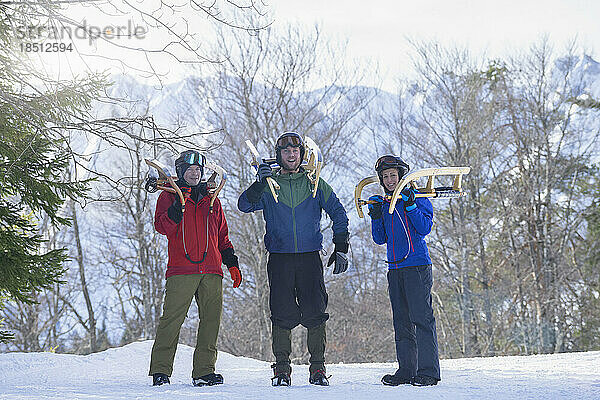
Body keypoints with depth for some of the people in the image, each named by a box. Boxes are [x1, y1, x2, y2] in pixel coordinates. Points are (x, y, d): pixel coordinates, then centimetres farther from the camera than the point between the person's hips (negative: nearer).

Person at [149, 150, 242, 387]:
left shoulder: (211, 200, 22)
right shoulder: (169, 196, 11)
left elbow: (222, 237, 25)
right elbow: (162, 226, -5)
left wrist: (232, 263, 16)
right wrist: (177, 208, -19)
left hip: (211, 271, 4)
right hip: (181, 270, -4)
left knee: (211, 319, -1)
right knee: (172, 319, -10)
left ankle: (204, 371, 4)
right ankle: (160, 370, -4)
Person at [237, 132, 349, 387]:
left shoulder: (315, 184, 10)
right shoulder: (269, 186, 9)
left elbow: (339, 215, 13)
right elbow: (244, 205, -5)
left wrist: (341, 248, 5)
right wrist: (259, 183, -20)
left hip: (310, 258, 0)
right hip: (279, 258, 0)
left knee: (315, 313, -5)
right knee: (282, 315, -2)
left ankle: (318, 368, 3)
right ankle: (282, 369, 6)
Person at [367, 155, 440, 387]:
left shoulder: (417, 198, 1)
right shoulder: (384, 204, 18)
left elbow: (424, 228, -10)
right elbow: (380, 239, 15)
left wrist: (410, 205, -18)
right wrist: (375, 216, 1)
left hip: (417, 266, -6)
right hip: (395, 268, 6)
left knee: (421, 317, -10)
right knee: (401, 321, 7)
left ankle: (428, 370, -9)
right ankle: (406, 369, 12)